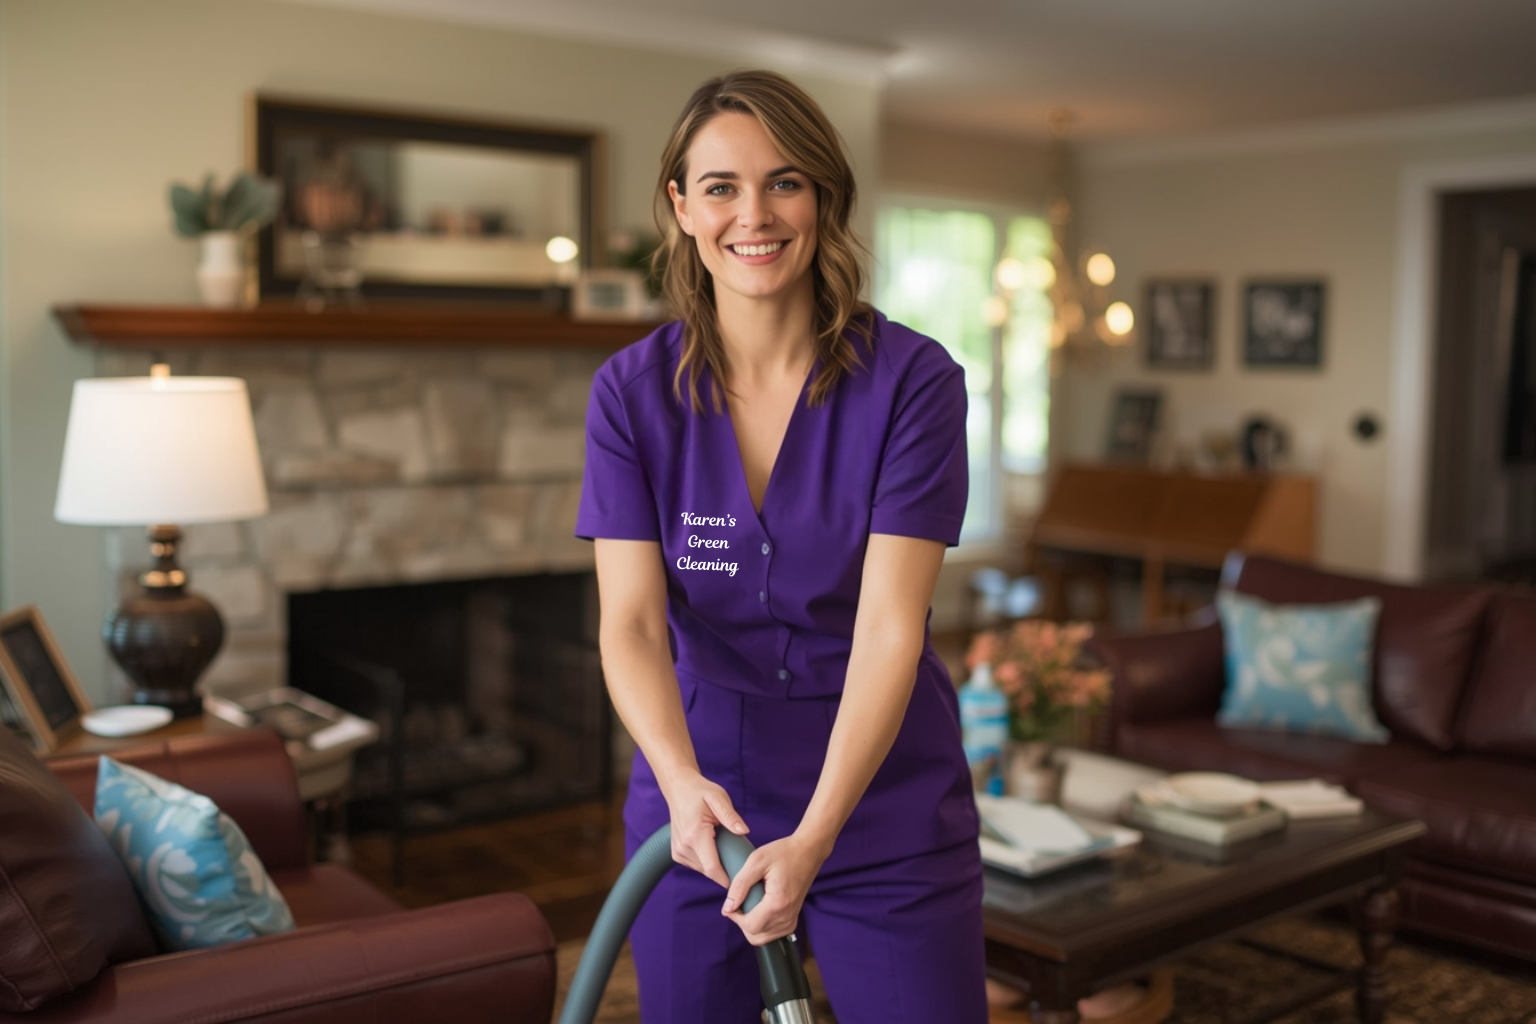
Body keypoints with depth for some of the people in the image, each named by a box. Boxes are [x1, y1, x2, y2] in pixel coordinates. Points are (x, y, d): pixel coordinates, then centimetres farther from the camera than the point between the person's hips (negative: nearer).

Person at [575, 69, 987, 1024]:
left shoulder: (913, 380, -13)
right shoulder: (633, 390, -7)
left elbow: (888, 629, -18)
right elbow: (631, 622, -12)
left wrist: (813, 839, -28)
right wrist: (682, 781, -30)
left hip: (883, 808, -1)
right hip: (703, 804, 2)